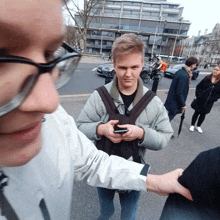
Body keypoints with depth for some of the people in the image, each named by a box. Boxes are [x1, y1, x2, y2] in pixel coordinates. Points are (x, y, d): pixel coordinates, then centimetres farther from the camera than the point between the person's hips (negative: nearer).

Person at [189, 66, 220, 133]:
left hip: (209, 102, 1)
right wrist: (198, 94, -10)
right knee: (196, 113, 10)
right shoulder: (207, 78, -4)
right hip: (200, 100, -1)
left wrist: (214, 99, -10)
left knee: (203, 114, 15)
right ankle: (192, 125, 27)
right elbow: (198, 87, 0)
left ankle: (198, 126, 34)